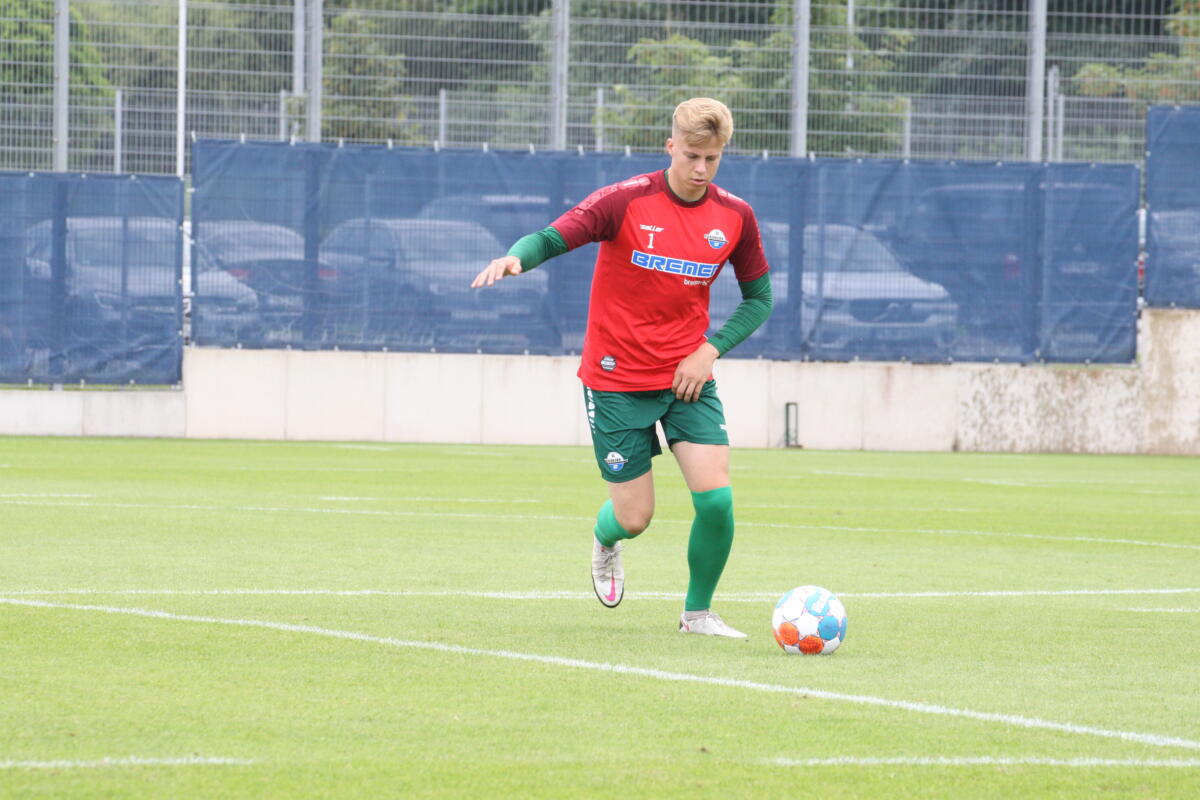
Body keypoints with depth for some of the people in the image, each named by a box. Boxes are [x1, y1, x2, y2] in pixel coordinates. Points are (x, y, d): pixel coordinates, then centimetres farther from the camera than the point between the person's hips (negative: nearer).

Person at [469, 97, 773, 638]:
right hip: (617, 378, -3)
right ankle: (605, 541, 40)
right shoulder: (627, 201, -13)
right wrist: (516, 257, -42)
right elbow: (552, 238, -18)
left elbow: (758, 297, 10)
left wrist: (710, 350, -5)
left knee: (715, 497, -15)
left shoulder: (734, 217, -2)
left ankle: (698, 612, 9)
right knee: (634, 519, 0)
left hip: (687, 376, 3)